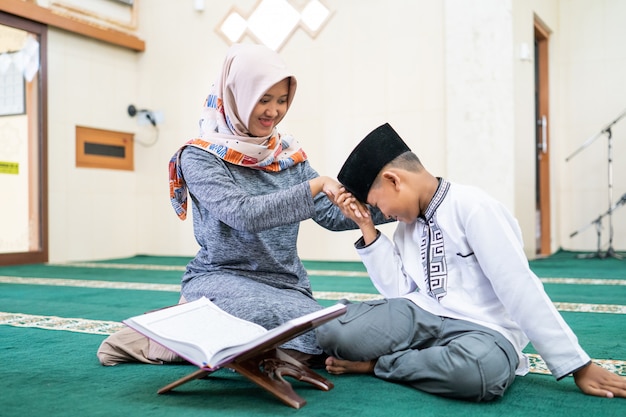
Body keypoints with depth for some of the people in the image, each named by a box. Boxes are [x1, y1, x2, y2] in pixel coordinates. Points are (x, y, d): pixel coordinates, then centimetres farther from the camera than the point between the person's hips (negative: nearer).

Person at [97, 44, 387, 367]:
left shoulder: (289, 155, 9)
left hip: (285, 285, 5)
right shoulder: (199, 157, -6)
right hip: (220, 278, -5)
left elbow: (332, 216, 5)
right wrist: (314, 186, -28)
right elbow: (243, 214, -22)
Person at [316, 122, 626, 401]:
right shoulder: (407, 223, 11)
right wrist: (367, 228, 1)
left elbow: (518, 289, -19)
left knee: (479, 370, -42)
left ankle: (379, 364, -15)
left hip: (483, 330, -4)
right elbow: (398, 291, 4)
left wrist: (579, 366, -19)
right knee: (332, 330, -19)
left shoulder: (472, 207, -14)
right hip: (423, 318, 5)